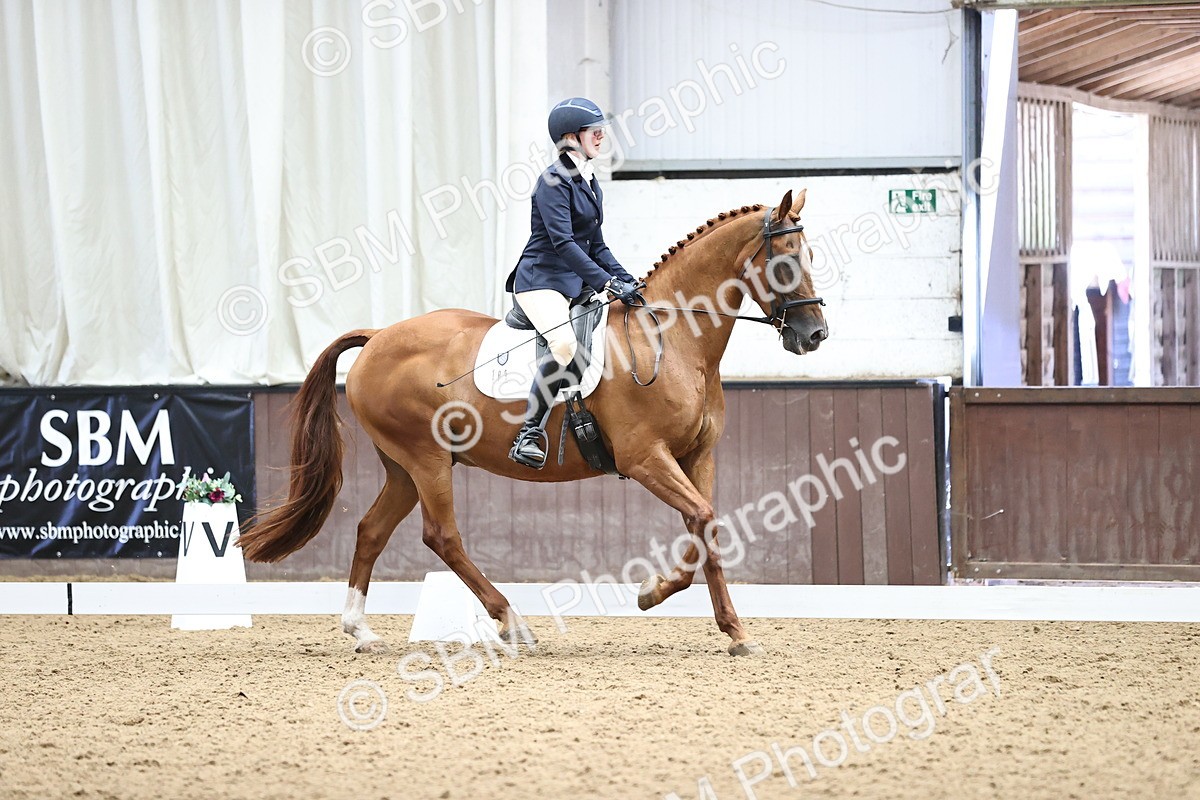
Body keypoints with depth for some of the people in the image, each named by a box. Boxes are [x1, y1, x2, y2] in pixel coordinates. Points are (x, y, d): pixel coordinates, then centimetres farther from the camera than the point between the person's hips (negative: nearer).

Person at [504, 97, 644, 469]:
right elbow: (562, 242, -21)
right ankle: (529, 432, -29)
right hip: (541, 281, -9)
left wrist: (627, 281, 8)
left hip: (577, 284, 9)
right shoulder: (554, 181, -12)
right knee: (566, 345, -34)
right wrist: (607, 283, -25)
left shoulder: (589, 183, 16)